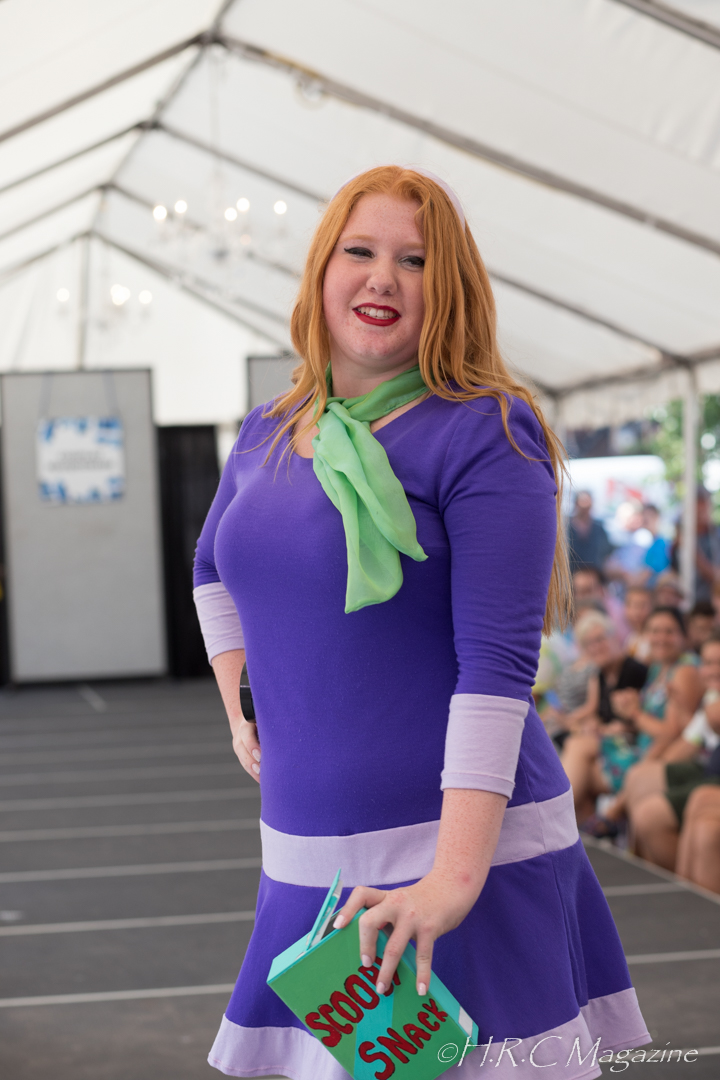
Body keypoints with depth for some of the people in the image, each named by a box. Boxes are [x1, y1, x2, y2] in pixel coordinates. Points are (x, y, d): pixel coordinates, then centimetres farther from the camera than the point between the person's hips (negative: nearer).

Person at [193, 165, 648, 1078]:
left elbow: (497, 662, -17)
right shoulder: (268, 433, 11)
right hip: (308, 857, 6)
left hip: (453, 839, -6)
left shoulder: (485, 433, -9)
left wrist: (456, 875, -23)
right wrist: (239, 710, 22)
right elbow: (213, 566, 33)